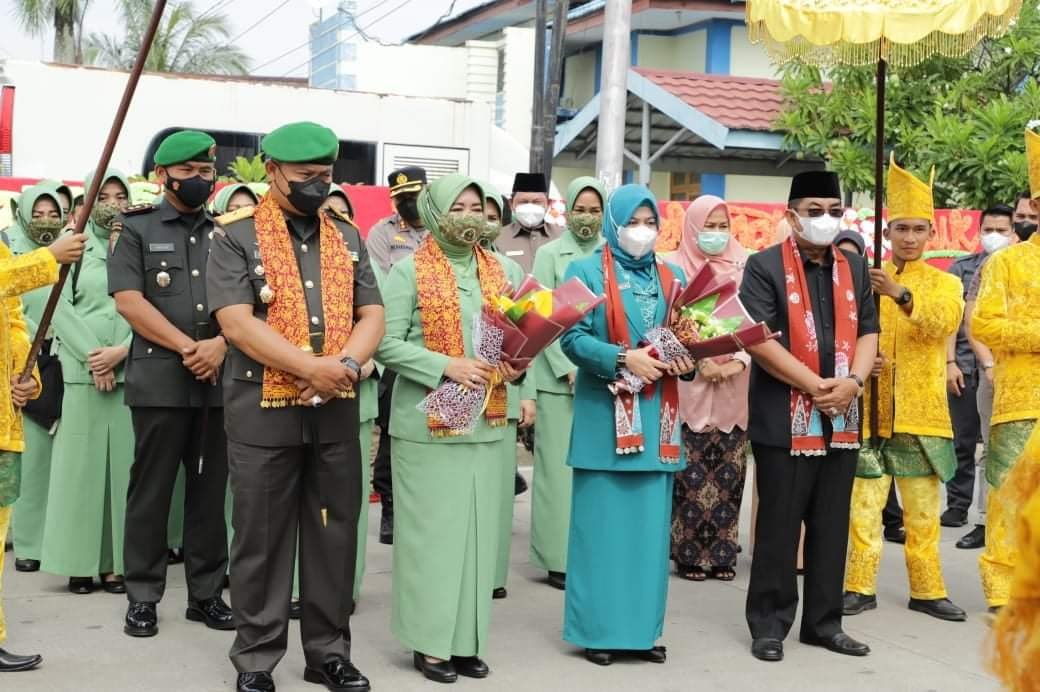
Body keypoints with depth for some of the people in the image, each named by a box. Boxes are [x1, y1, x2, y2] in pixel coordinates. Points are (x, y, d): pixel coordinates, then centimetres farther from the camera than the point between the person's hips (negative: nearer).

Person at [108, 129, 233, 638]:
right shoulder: (137, 229, 5)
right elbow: (128, 300, -7)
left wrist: (220, 344, -12)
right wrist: (187, 347, -14)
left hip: (220, 381, 3)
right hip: (159, 380, -3)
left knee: (211, 490, 7)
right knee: (151, 490, 1)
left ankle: (206, 592, 15)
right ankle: (142, 596, 10)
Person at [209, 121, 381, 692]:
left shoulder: (347, 237, 12)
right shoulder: (236, 236, -3)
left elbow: (371, 315, 8)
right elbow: (237, 322, -14)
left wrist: (347, 364, -13)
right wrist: (312, 368, -20)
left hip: (337, 411, 4)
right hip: (264, 410, -4)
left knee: (335, 533, 9)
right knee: (261, 537, 4)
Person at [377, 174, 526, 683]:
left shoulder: (505, 272, 10)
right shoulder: (408, 271, -5)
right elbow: (387, 344, -10)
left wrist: (518, 364, -8)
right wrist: (447, 366, -18)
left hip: (486, 424, 5)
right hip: (428, 424, -5)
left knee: (477, 531, 8)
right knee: (431, 531, 1)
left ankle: (467, 639, 17)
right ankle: (430, 640, 10)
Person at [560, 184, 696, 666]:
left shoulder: (672, 277, 14)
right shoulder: (586, 273, 0)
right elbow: (572, 337, -10)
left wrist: (686, 359, -9)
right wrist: (624, 359, -21)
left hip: (656, 418, 4)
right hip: (604, 417, -4)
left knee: (650, 525, 7)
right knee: (602, 524, 0)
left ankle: (643, 628, 16)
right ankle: (597, 630, 8)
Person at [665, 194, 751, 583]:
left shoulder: (743, 268, 9)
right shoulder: (674, 268, 1)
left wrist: (738, 362, -9)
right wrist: (700, 362, -14)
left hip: (734, 387, 3)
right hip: (688, 385, -3)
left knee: (729, 474, 4)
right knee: (691, 474, -4)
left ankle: (722, 553, 11)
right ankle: (689, 553, 4)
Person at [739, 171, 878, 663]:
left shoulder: (854, 268, 14)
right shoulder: (765, 266, -4)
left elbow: (868, 330, 11)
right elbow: (759, 338, -13)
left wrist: (852, 381, -8)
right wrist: (815, 385, -16)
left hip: (843, 418, 5)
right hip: (784, 417, -5)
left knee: (832, 525, 10)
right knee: (778, 525, 1)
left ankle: (823, 621, 21)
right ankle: (769, 624, 10)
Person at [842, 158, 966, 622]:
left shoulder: (944, 283, 5)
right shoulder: (864, 280, 6)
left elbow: (944, 323, -17)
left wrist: (901, 294, -33)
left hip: (922, 413, 0)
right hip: (869, 411, 0)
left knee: (924, 510, 8)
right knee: (864, 504, 2)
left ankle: (927, 590, 19)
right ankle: (861, 587, 12)